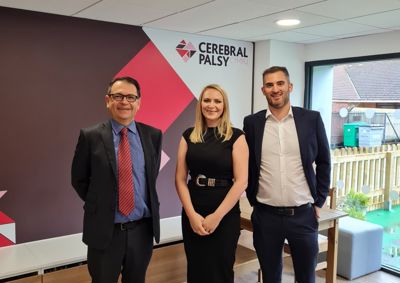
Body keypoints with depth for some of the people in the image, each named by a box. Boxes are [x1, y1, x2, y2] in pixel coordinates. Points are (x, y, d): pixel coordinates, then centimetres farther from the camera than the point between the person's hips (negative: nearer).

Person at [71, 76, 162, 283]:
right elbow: (78, 179, 2)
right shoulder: (90, 136, -7)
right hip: (104, 230, -2)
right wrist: (98, 205, 2)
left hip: (142, 228, 2)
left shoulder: (153, 135, -1)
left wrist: (148, 207, 7)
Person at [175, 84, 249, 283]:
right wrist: (192, 214, -10)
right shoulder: (189, 136, 4)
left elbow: (241, 181, -10)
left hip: (226, 215, -2)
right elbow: (180, 179, 0)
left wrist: (216, 216, -13)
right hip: (192, 214, 3)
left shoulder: (236, 136, -5)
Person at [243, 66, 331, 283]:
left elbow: (323, 162, 5)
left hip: (303, 215, 0)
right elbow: (248, 166, 7)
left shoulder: (311, 119, -2)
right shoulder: (252, 122, 0)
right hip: (265, 215, 1)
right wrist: (253, 200, 5)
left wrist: (319, 201, 3)